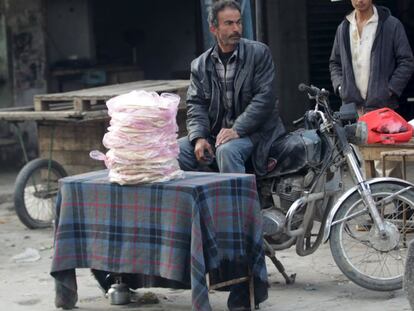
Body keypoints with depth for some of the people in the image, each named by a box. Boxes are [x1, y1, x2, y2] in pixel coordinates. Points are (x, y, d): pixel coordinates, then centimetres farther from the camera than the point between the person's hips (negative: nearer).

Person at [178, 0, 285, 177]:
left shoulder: (259, 53, -2)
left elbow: (265, 98, -10)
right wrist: (199, 138, -15)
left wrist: (237, 130, -20)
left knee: (227, 150, -35)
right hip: (214, 134, 5)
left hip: (252, 132, -4)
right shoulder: (200, 65, 10)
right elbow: (196, 104, 5)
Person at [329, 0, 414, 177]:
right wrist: (340, 86, 6)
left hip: (382, 104, -4)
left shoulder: (391, 25, 1)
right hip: (352, 105, 4)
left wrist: (390, 90, -8)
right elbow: (334, 63, 23)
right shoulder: (343, 28, 14)